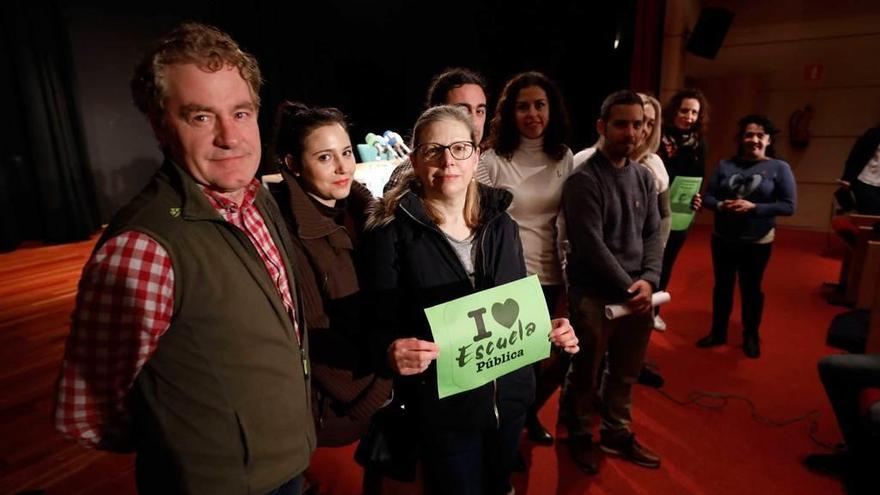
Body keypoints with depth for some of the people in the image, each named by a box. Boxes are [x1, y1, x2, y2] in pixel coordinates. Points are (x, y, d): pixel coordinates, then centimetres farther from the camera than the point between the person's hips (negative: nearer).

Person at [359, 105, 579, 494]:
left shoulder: (501, 225, 1)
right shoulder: (391, 235, -14)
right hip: (441, 405, -4)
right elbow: (381, 328, -12)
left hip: (510, 395, 5)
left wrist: (549, 330, -8)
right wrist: (393, 352, -32)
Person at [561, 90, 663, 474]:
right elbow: (591, 244, -17)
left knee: (626, 372, 19)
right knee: (585, 373, 11)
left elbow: (653, 233, 7)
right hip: (594, 295, -6)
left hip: (637, 293, 6)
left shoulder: (645, 177, 9)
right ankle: (579, 436, 34)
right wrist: (627, 288, -14)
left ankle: (617, 433, 41)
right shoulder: (583, 180, -12)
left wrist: (648, 280, -8)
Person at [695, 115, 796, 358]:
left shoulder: (779, 168, -7)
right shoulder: (725, 165, 0)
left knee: (751, 288, 12)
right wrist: (720, 205, -21)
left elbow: (789, 205, -11)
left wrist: (753, 207, -22)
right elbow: (708, 197, -1)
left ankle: (751, 337, 31)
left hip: (757, 242, -2)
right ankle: (718, 332, 32)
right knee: (722, 286, 14)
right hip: (723, 238, 2)